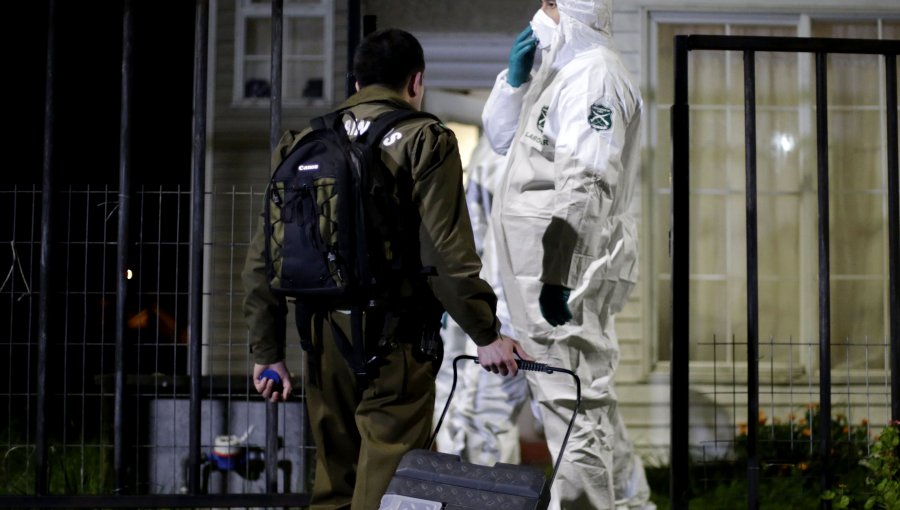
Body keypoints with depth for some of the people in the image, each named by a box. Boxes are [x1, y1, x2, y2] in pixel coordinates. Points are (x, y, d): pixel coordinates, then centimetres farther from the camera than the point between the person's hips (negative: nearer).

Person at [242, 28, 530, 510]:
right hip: (393, 343, -5)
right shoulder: (424, 140, -2)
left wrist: (267, 351, 15)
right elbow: (446, 251, -13)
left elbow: (263, 257, 10)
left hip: (325, 342, 5)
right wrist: (485, 333, -5)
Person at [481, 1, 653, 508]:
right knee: (588, 396, 20)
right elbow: (502, 136, 27)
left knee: (573, 399, -10)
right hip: (545, 263, 11)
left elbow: (587, 185, -24)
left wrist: (557, 272, -31)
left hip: (567, 265, -11)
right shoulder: (560, 70, 19)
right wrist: (515, 78, 9)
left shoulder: (596, 74, -13)